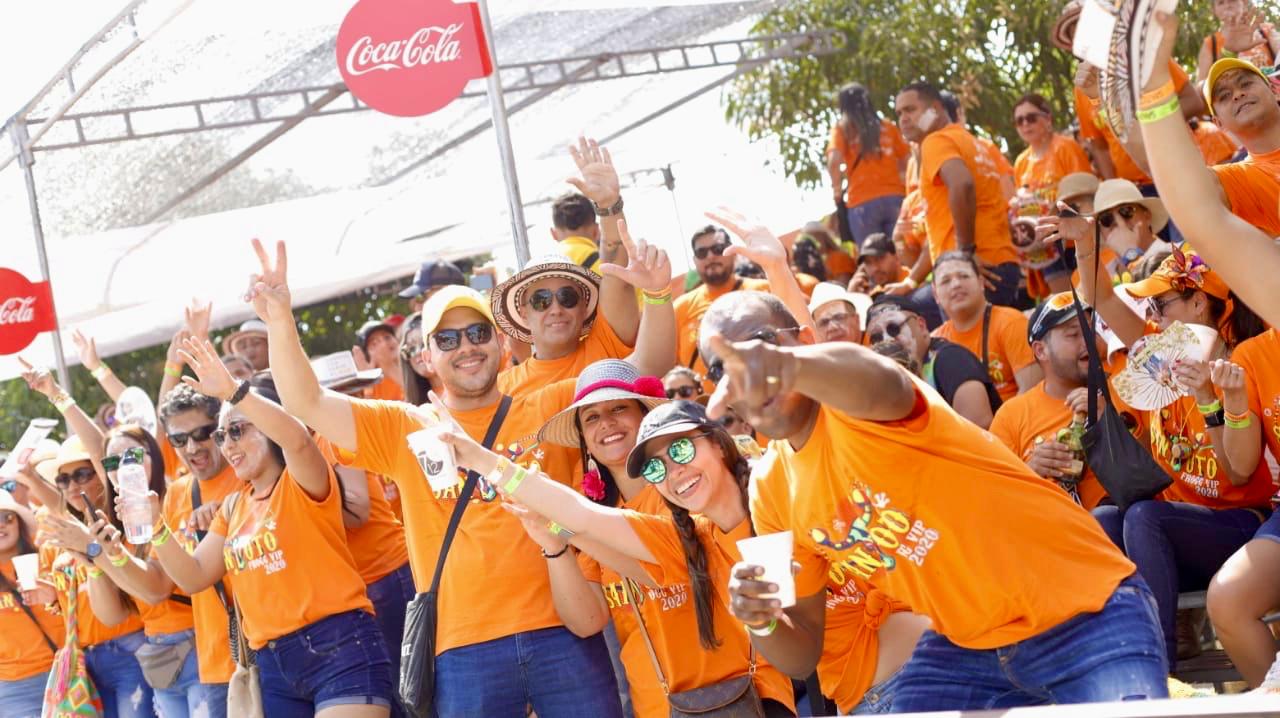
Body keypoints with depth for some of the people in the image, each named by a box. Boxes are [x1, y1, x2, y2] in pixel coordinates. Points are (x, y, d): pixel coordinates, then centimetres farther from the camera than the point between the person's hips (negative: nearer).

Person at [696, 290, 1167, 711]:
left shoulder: (850, 406, -17)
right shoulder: (771, 490, 3)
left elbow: (878, 382, -46)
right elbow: (802, 652, 9)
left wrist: (789, 364, -67)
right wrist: (761, 621, -14)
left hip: (1087, 615, -7)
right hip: (962, 648, 7)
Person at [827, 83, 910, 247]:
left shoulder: (842, 128, 8)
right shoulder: (888, 127, 17)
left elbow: (834, 161, -8)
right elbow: (907, 162, 13)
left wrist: (837, 191, 5)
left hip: (863, 202, -2)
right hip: (895, 198, 2)